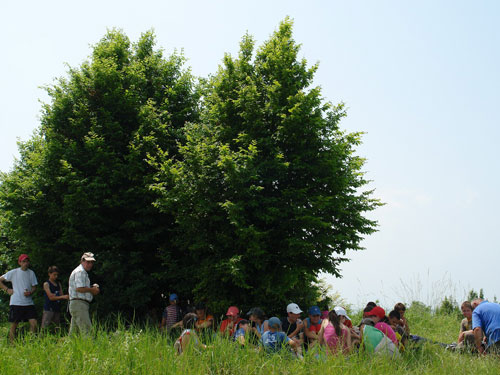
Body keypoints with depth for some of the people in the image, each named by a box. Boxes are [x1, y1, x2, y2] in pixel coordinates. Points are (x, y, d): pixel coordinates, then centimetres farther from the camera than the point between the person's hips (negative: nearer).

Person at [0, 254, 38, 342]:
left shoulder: (31, 273, 9)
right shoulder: (13, 272, -1)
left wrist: (30, 292, -8)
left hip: (29, 303, 3)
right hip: (16, 303, -3)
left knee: (34, 324, -6)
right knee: (14, 325, 3)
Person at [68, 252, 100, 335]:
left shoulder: (84, 272, 24)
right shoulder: (80, 271, -10)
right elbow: (79, 288, -21)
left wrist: (93, 288, 11)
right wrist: (92, 289, -8)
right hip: (79, 304, -11)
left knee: (73, 333, 11)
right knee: (87, 331, -16)